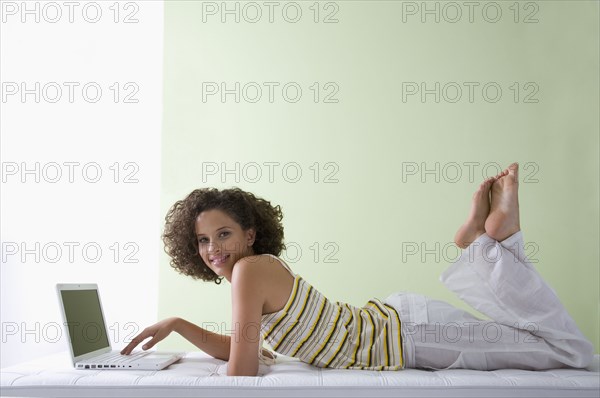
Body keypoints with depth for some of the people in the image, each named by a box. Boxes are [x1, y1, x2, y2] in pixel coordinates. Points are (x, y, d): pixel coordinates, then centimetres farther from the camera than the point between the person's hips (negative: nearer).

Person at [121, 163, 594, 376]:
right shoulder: (261, 268, 9)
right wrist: (178, 324, 11)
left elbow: (242, 369, -21)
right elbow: (236, 348, 19)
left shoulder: (250, 269, -18)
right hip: (389, 322, 8)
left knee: (575, 353, -6)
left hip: (408, 331, -8)